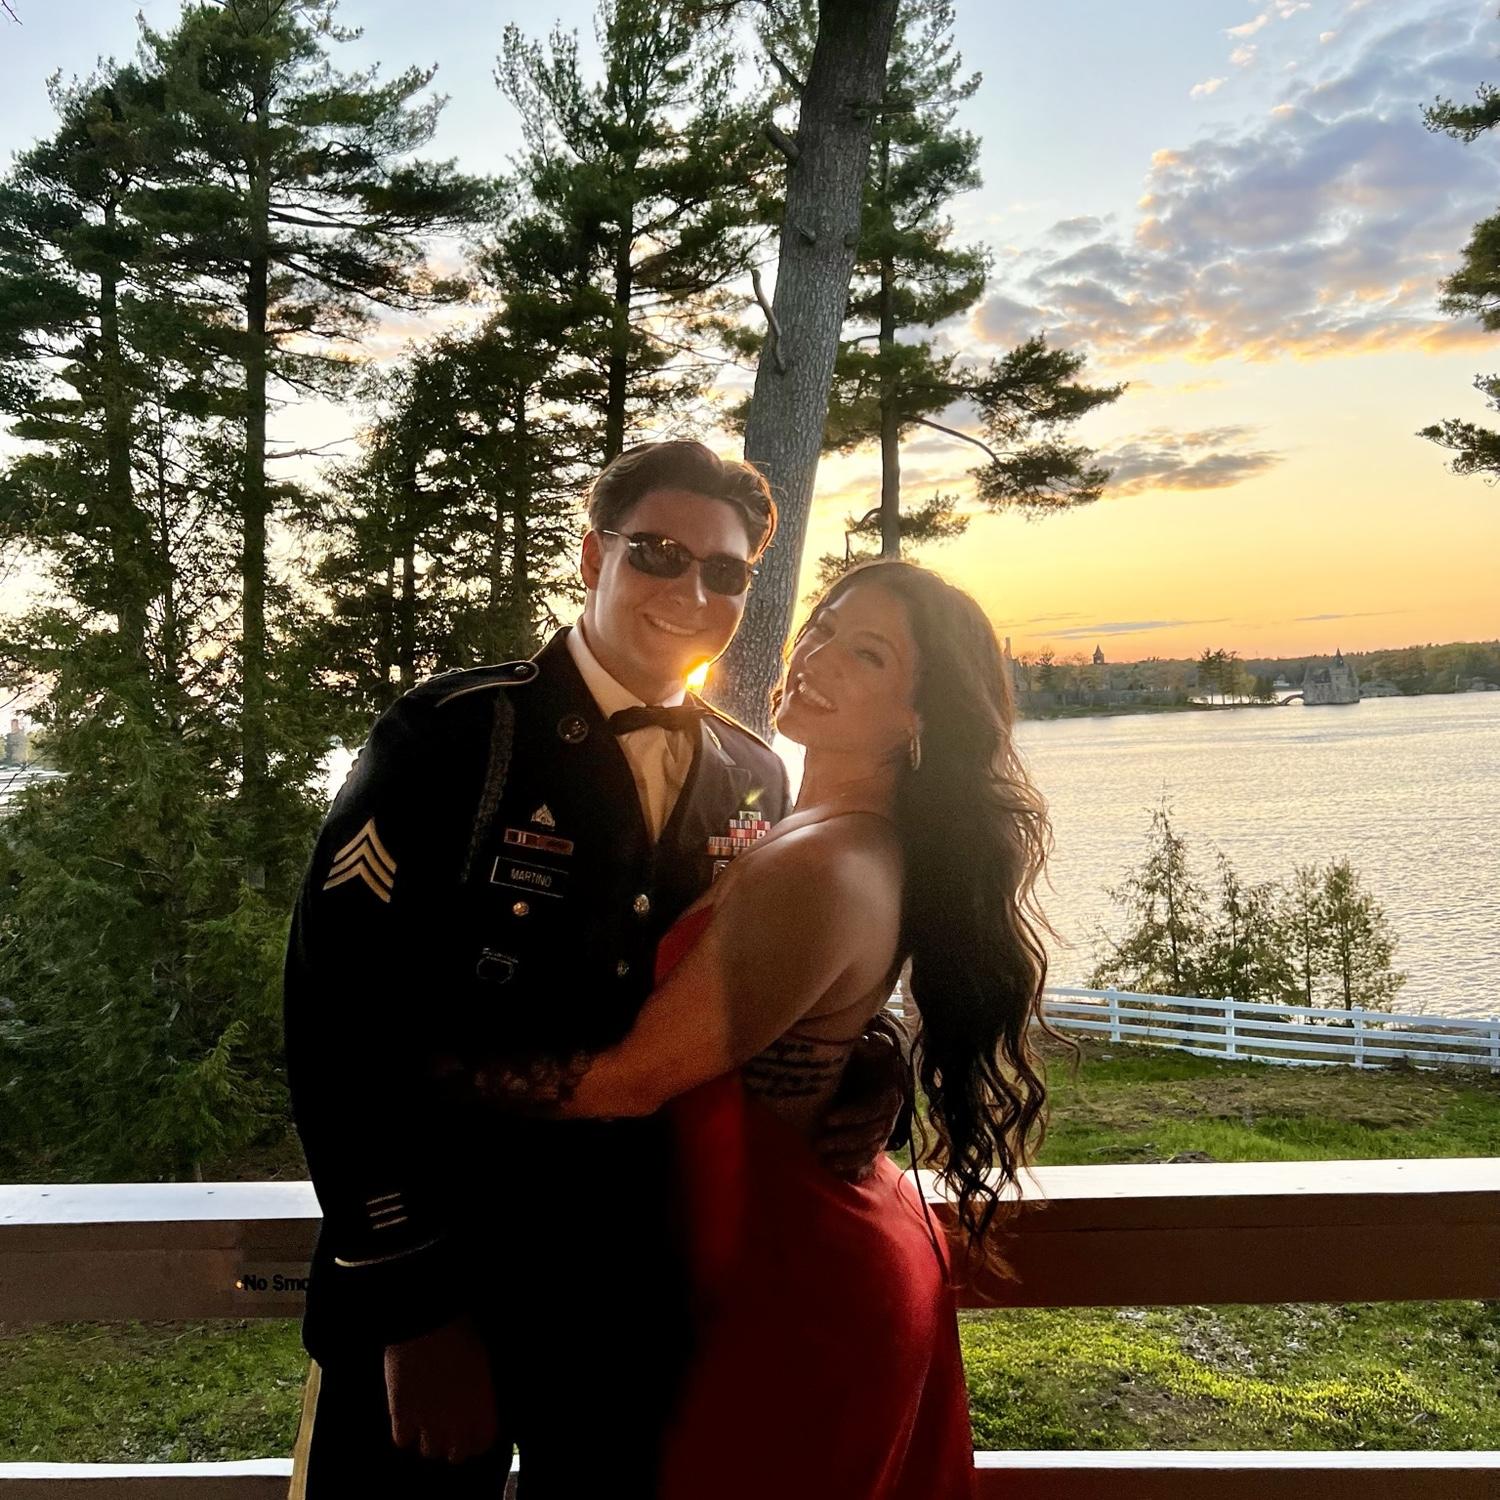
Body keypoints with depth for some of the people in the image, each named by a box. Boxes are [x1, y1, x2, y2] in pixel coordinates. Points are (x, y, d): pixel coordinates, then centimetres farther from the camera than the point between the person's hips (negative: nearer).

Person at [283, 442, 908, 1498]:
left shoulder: (757, 781, 4)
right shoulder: (453, 736, -11)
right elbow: (342, 1014, -15)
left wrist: (854, 1085, -11)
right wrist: (416, 1306, -15)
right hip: (424, 1298, -3)